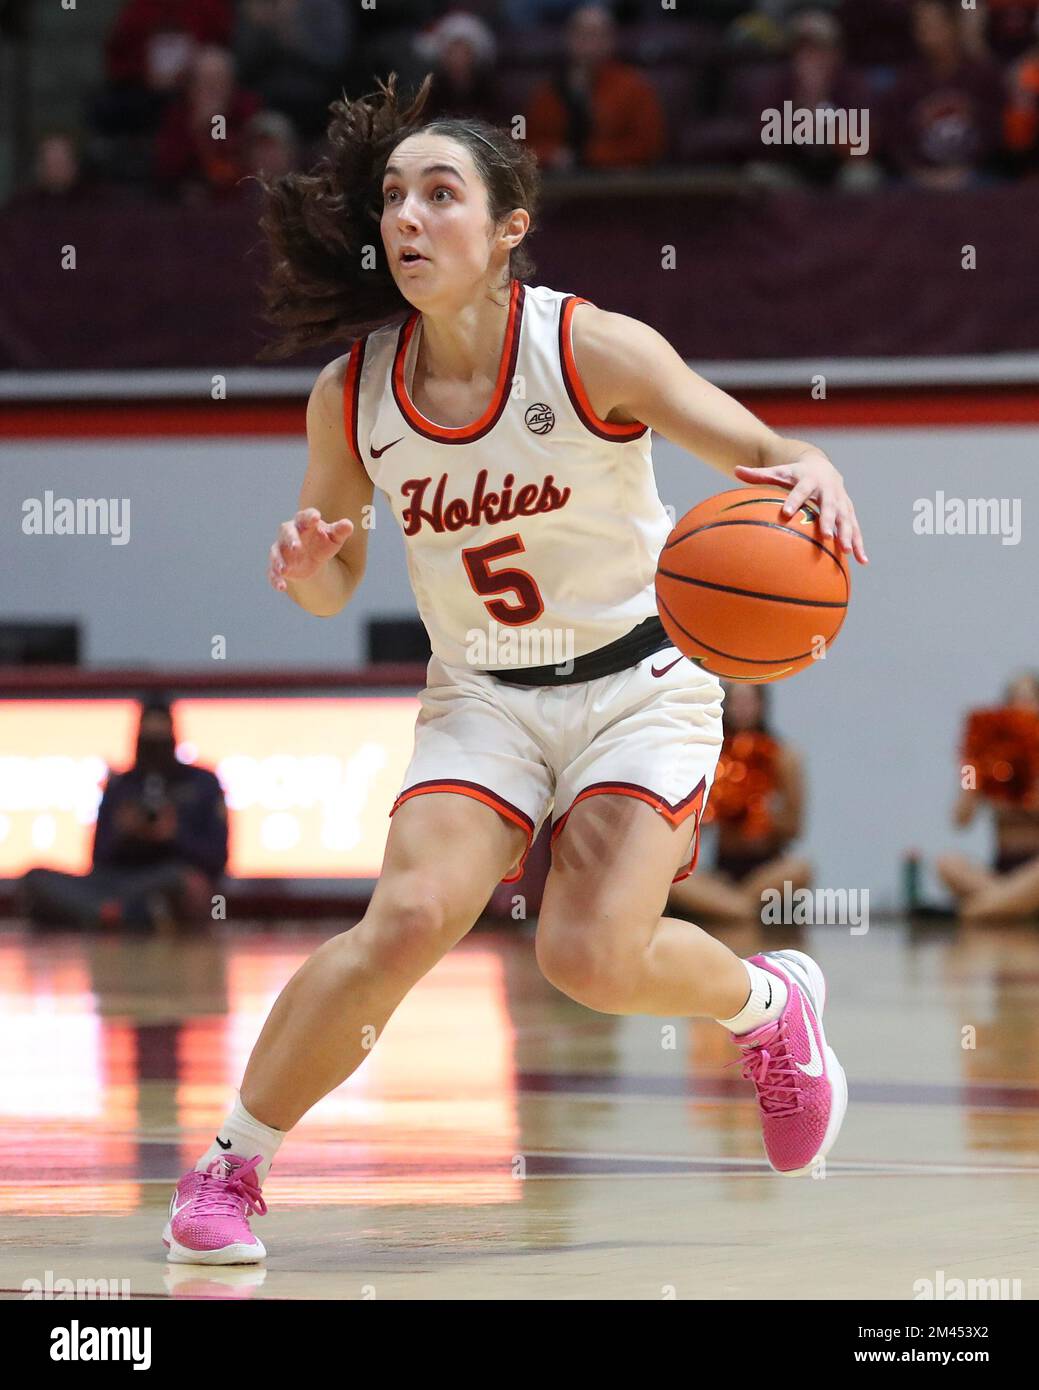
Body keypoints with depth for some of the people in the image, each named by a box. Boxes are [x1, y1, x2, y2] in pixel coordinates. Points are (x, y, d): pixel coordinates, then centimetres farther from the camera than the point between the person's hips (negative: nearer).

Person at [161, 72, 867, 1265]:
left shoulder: (594, 351, -18)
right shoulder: (350, 395, -9)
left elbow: (768, 460, -16)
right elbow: (331, 589, 5)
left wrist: (814, 475, -40)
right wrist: (308, 566, -20)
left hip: (638, 681, -2)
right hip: (482, 696, 2)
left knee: (592, 956, -17)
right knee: (410, 919, -21)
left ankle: (771, 1004, 17)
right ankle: (229, 1165, -6)